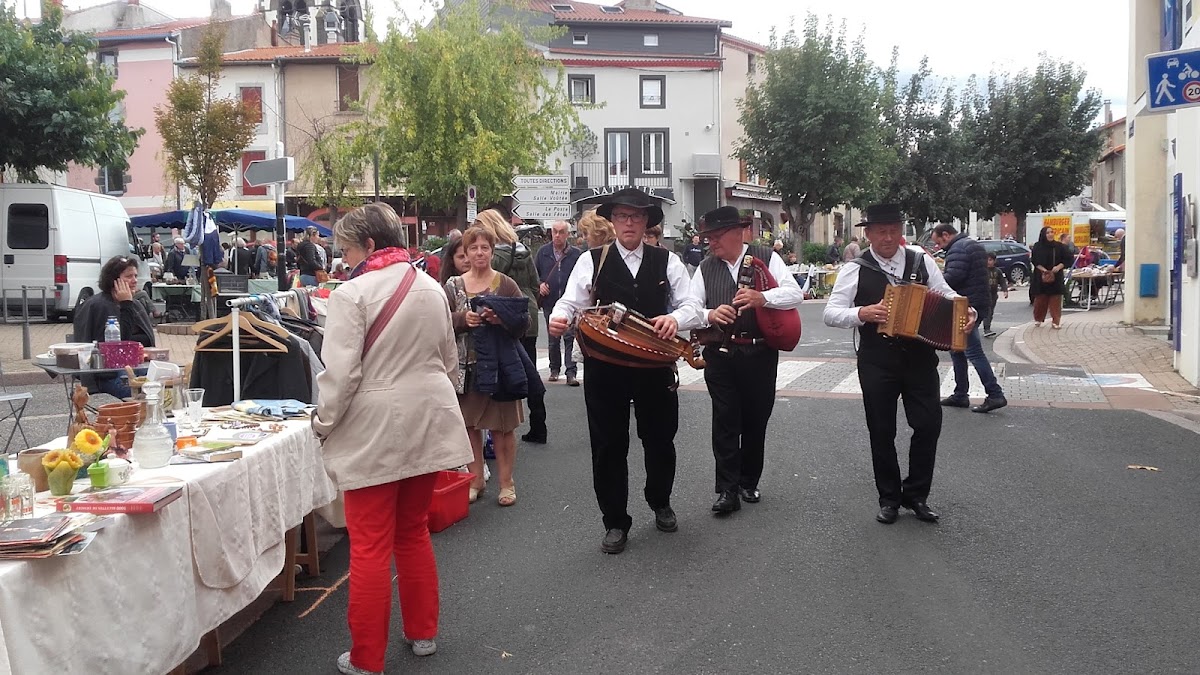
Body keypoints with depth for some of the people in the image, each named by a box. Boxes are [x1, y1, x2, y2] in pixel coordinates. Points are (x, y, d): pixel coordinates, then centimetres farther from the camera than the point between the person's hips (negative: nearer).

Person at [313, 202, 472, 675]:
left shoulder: (353, 293, -14)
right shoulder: (431, 288, 7)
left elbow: (341, 373, -16)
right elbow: (449, 362, 15)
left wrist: (323, 424, -3)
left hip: (374, 431, -7)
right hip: (426, 425, 7)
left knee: (370, 548, 2)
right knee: (414, 534, 20)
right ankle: (422, 633, 30)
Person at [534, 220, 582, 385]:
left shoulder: (575, 254, -1)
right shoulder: (543, 252, 5)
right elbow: (534, 272, 12)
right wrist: (539, 284, -6)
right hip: (550, 302, 3)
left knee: (570, 336, -9)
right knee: (552, 338, 13)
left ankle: (571, 372, -8)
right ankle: (554, 369, 27)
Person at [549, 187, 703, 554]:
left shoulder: (667, 261, 5)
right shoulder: (592, 261, 2)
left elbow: (692, 305, 2)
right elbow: (570, 301, -2)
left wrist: (675, 318, -20)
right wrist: (559, 318, -25)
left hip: (655, 365, 2)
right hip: (604, 367, -1)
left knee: (660, 439, 14)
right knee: (608, 445, 4)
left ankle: (660, 503, 40)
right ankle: (615, 522, 19)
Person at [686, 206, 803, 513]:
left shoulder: (767, 258, 1)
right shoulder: (705, 268, 6)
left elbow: (795, 293, -7)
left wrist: (763, 297, -25)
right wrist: (710, 315, -21)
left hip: (761, 353, 0)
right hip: (720, 355, 1)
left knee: (756, 420, 9)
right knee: (725, 421, -2)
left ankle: (749, 482, 26)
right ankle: (727, 490, 3)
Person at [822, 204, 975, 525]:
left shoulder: (921, 261, 3)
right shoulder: (856, 270, -4)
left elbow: (945, 293, 10)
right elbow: (831, 313, -8)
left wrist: (965, 311, -11)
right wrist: (863, 313, -26)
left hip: (920, 357, 2)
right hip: (877, 361, -2)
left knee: (929, 424, 0)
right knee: (882, 431, 7)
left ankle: (916, 494, 20)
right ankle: (889, 498, 24)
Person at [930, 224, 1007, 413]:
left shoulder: (958, 249, -15)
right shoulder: (974, 245, 18)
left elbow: (952, 278, -26)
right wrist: (944, 272, 12)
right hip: (979, 304, 11)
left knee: (973, 352, -8)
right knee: (957, 350, 16)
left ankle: (995, 394, -9)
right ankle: (960, 394, 20)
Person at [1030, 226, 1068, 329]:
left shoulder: (1059, 246, 4)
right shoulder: (1038, 246, 1)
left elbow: (1066, 259, 6)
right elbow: (1035, 261, -2)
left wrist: (1059, 267, -11)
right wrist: (1043, 269, -16)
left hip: (1056, 277, 1)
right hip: (1041, 277, -1)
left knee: (1055, 300, -2)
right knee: (1040, 299, 4)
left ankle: (1056, 321, 2)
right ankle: (1038, 319, 19)